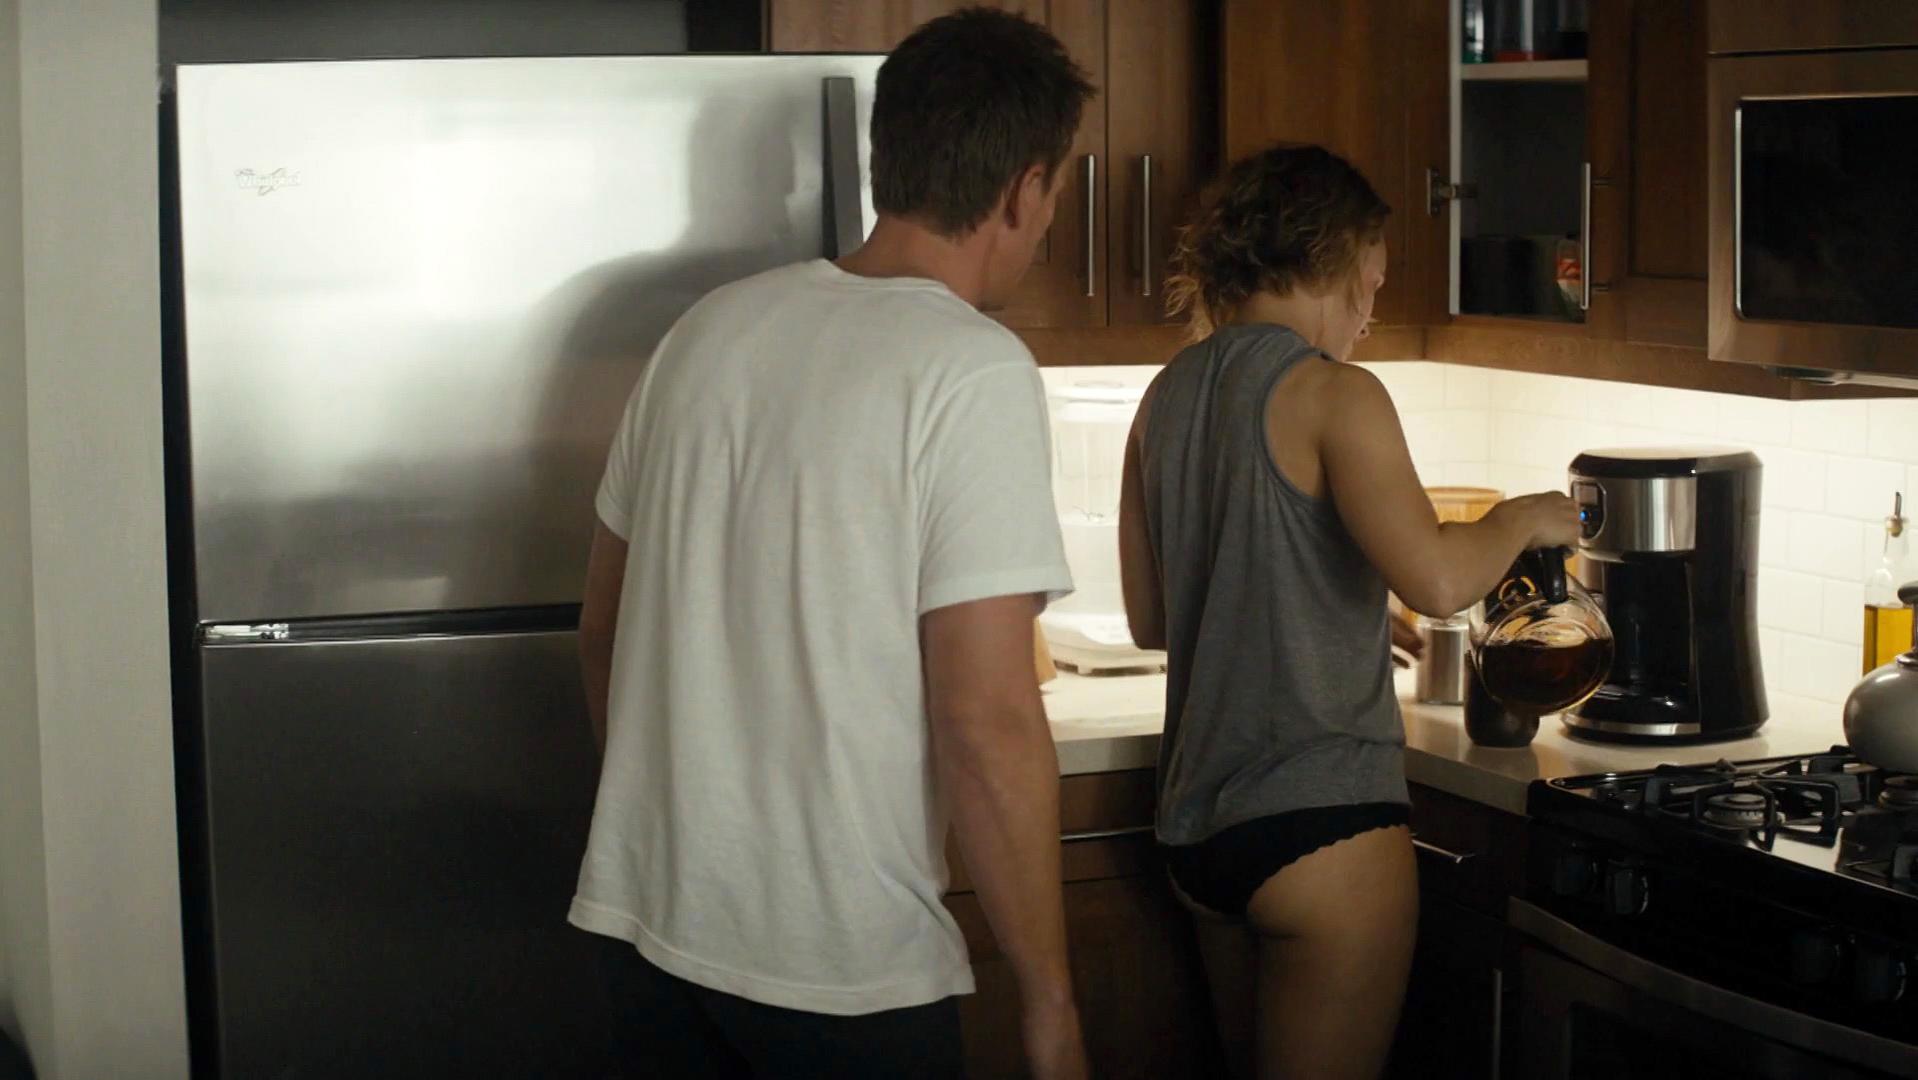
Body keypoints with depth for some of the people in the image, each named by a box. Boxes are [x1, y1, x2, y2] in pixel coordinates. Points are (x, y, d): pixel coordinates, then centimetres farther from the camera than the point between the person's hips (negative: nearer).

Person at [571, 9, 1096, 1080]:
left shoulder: (710, 328, 5)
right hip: (842, 968, -6)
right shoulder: (975, 371, -14)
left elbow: (604, 628, 12)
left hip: (650, 918, 6)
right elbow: (987, 724, -18)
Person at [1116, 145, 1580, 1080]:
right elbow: (1434, 580, -25)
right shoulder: (1331, 391, -12)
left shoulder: (1168, 397, 10)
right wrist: (1521, 520, -5)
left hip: (1197, 821, 8)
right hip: (1318, 815, -8)